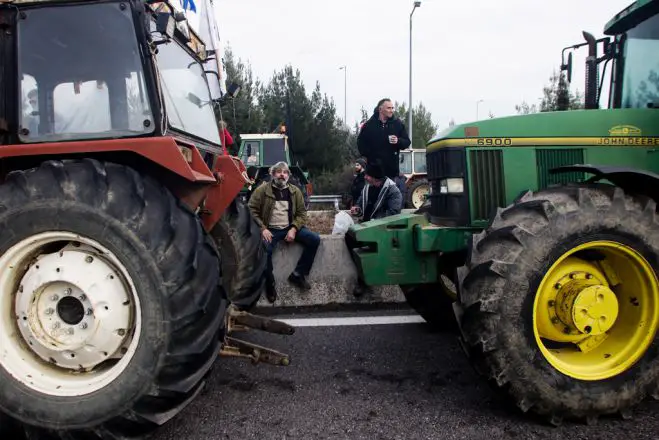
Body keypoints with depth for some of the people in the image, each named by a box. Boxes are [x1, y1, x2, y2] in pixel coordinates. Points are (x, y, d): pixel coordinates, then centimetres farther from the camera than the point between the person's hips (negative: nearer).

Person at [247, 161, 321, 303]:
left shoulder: (295, 191, 9)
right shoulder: (262, 190, 0)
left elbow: (301, 213, 8)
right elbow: (252, 210, -3)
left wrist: (294, 229, -10)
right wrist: (263, 229, -15)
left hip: (290, 228, 4)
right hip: (270, 229, -3)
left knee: (315, 239, -15)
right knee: (264, 249, -34)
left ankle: (297, 274, -4)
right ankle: (269, 284, -9)